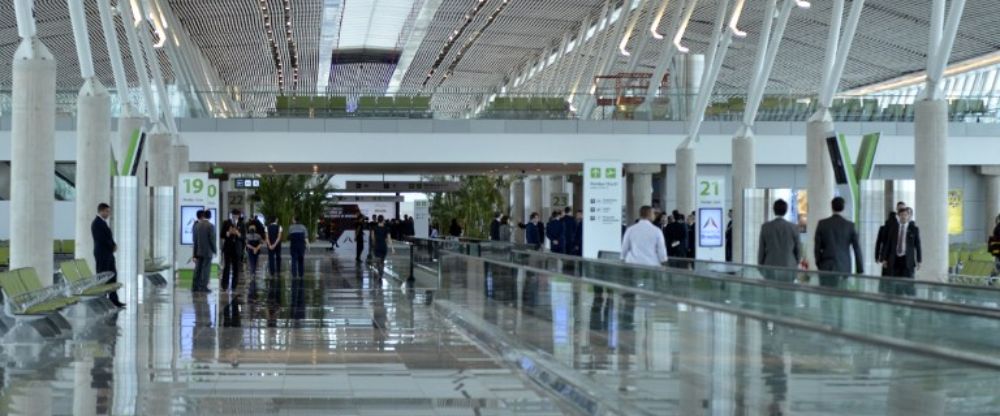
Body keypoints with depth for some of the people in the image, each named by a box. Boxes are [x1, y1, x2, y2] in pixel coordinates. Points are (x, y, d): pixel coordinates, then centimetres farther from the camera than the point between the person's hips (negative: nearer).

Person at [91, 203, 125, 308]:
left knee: (113, 276, 8)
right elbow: (102, 239, -20)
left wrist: (113, 246, 0)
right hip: (102, 254, -10)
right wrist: (113, 246, -8)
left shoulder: (103, 222, 16)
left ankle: (114, 300, 11)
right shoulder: (96, 223, -14)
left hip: (108, 253, 10)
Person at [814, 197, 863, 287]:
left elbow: (817, 247, 2)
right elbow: (857, 248, 0)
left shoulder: (822, 224, -1)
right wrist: (860, 270, 5)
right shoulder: (850, 225, -2)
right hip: (844, 268, 0)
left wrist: (819, 263, 15)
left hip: (826, 267, 0)